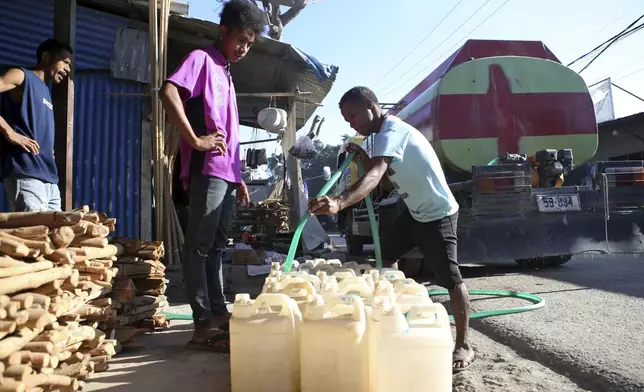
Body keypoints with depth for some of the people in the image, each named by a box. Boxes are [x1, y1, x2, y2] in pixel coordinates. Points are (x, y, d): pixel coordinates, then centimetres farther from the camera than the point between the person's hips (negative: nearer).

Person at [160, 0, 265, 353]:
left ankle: (219, 314, 19)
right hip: (207, 170, -9)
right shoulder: (201, 59, 0)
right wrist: (195, 140, -19)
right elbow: (169, 93, -19)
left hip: (225, 174, 9)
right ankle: (203, 326, -1)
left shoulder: (225, 73, 25)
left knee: (216, 246, 11)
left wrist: (238, 177, 21)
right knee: (199, 247, -5)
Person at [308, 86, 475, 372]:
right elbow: (383, 174, 10)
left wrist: (339, 203, -60)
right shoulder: (384, 133, 5)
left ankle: (463, 346, 7)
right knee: (385, 255, 17)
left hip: (438, 214, -10)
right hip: (414, 210, 10)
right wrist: (362, 156, -6)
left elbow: (374, 177, -45)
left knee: (450, 279, -6)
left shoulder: (392, 132, -27)